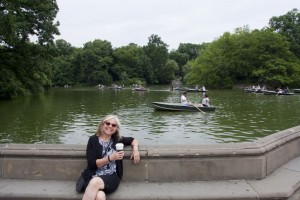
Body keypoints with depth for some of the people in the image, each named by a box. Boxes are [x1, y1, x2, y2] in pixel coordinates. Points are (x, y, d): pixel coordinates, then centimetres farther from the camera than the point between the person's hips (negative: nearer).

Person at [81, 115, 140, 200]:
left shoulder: (117, 139, 12)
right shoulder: (93, 140, 4)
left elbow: (133, 139, 28)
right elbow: (91, 163, -4)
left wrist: (135, 149, 5)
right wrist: (111, 158, -12)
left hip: (111, 177, 2)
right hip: (93, 176, -1)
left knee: (95, 182, -34)